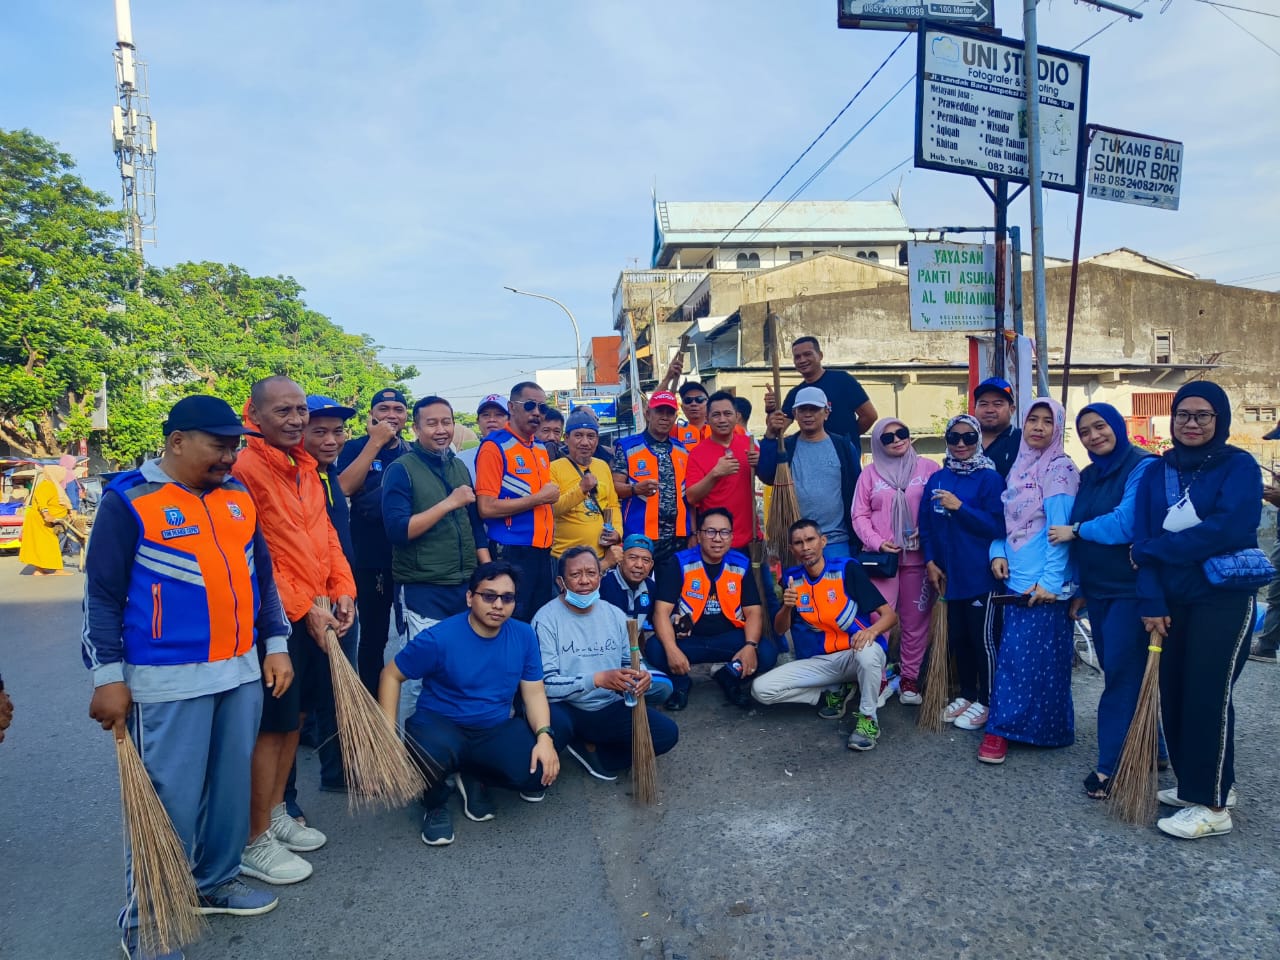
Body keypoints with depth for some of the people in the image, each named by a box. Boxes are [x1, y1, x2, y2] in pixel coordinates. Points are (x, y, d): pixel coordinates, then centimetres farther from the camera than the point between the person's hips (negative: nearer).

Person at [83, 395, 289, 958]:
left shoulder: (237, 496, 9)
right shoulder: (129, 500, -8)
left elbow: (262, 576, 15)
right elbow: (102, 594, -7)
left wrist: (276, 645, 11)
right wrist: (108, 676, -10)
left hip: (241, 671, 6)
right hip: (168, 680, -6)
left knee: (233, 785, 14)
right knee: (170, 803, 1)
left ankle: (216, 882, 33)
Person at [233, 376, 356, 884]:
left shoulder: (305, 467, 11)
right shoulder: (245, 467, -15)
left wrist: (342, 590, 4)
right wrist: (302, 609, -16)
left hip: (316, 614, 8)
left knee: (295, 715, 17)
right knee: (271, 725, 0)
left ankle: (276, 813, 33)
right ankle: (255, 842, 14)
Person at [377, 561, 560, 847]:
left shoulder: (524, 635, -5)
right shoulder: (438, 639, -16)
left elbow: (534, 691, -1)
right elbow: (391, 675, -6)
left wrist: (544, 736, -19)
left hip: (495, 731, 4)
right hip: (440, 726, -4)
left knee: (540, 771, -23)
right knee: (432, 756, -40)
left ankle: (473, 778, 11)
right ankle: (435, 805, 0)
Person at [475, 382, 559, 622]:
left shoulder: (541, 449, 13)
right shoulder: (494, 446, -9)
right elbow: (486, 508, -17)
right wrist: (539, 498, -13)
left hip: (542, 551, 7)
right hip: (512, 554, -7)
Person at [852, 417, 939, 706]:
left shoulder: (929, 468, 5)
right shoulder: (870, 473, 8)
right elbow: (860, 515, 5)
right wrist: (877, 542, -9)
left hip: (918, 556, 0)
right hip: (881, 556, 0)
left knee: (915, 620, 6)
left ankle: (909, 677, 18)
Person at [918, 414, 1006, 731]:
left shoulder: (990, 478, -8)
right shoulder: (937, 479, 7)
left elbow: (997, 527, -14)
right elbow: (926, 525, 7)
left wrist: (960, 507, -21)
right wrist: (930, 562, -2)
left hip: (979, 573, -5)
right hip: (948, 573, 5)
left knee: (982, 638, 4)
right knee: (957, 637, 15)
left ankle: (985, 702, 19)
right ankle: (966, 695, 31)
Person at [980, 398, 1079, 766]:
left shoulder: (1060, 469, -9)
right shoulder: (1018, 466, 14)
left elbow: (1060, 528, -15)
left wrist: (1049, 580, -20)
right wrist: (998, 553, 0)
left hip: (1044, 581, -7)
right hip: (1015, 576, 7)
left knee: (1025, 654, -5)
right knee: (1012, 651, 12)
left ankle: (1004, 727, 2)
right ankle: (1009, 725, 21)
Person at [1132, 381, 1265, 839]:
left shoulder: (1239, 466, -6)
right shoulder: (1157, 472, 7)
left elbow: (1229, 529, -22)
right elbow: (1143, 539, 1)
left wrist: (1154, 549, -15)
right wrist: (1151, 601, -10)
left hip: (1224, 599, -5)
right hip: (1172, 602, 5)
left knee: (1207, 697, -3)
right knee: (1172, 694, 8)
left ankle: (1213, 805, 9)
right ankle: (1194, 783, 26)